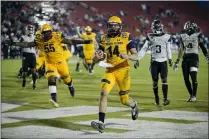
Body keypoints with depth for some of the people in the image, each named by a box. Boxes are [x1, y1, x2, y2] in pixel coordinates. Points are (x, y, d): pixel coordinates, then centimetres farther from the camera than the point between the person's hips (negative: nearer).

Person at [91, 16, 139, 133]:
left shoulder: (126, 37, -4)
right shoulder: (104, 38, 6)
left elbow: (136, 56, -8)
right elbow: (98, 59, 10)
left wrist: (127, 56, -30)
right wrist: (97, 57, -15)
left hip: (123, 70, -2)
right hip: (110, 70, 2)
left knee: (124, 100, 6)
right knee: (104, 93, -18)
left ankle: (134, 105, 44)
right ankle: (101, 123, -20)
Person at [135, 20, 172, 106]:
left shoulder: (166, 37, 2)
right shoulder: (150, 37, 0)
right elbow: (144, 49, 1)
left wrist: (170, 59, 21)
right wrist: (137, 59, -6)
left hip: (163, 62, 0)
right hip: (154, 62, 0)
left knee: (164, 79, -11)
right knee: (155, 81, 2)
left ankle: (165, 99, -10)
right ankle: (156, 98, 19)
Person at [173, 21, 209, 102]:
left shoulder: (198, 35, -2)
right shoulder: (183, 36, 11)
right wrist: (177, 62, 18)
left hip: (194, 57, -5)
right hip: (185, 58, 5)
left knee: (193, 77, -15)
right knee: (186, 79, 3)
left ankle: (194, 96, -5)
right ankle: (191, 95, 16)